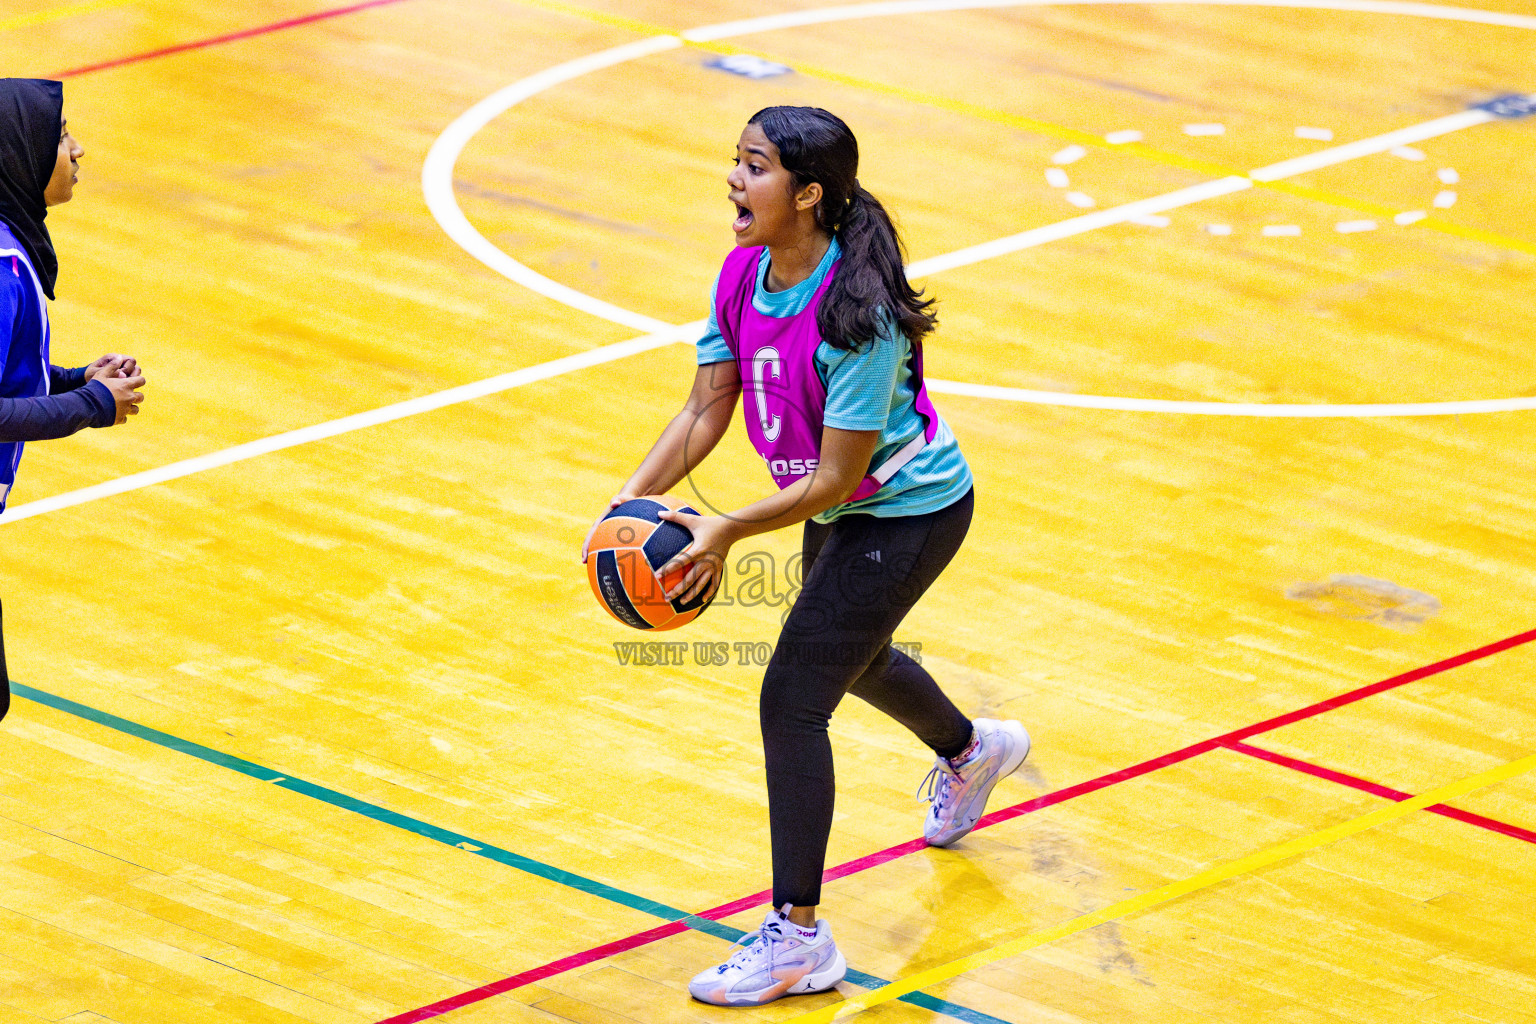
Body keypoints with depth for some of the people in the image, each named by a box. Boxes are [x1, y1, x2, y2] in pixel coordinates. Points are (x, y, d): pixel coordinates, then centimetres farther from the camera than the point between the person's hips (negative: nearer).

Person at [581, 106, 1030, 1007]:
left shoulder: (856, 313, -35)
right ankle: (972, 749, 65)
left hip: (909, 514, -9)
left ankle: (799, 939, -4)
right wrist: (635, 497, -18)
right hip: (842, 509, 9)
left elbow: (836, 476, -30)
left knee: (792, 699, -13)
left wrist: (726, 531, -35)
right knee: (849, 655, 32)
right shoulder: (744, 274, -12)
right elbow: (707, 408, -5)